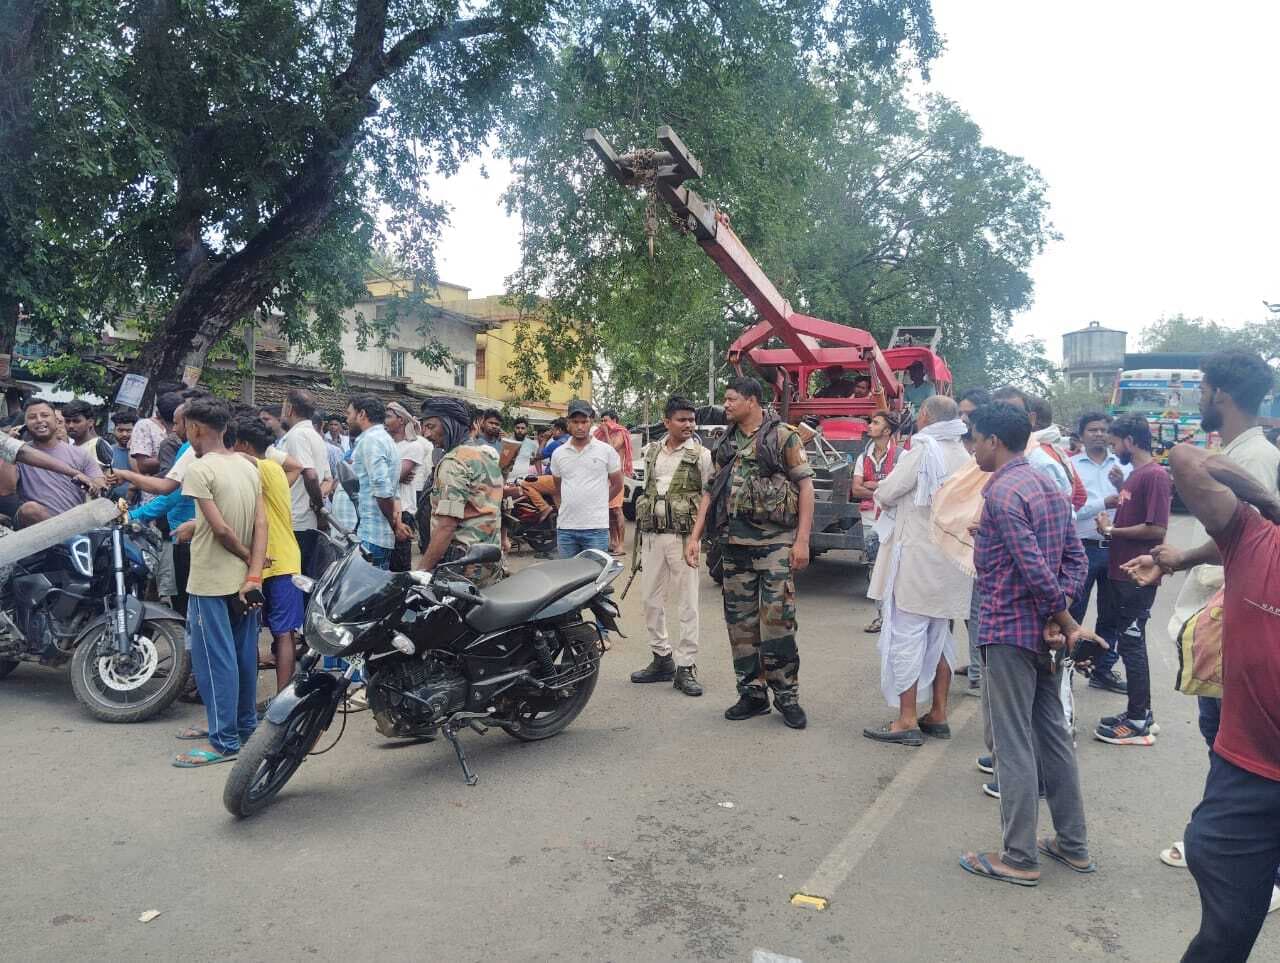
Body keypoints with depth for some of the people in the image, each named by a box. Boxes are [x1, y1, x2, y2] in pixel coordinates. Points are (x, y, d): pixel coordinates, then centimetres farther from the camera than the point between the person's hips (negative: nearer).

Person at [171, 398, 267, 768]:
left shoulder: (199, 468, -13)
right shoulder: (248, 467, 7)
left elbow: (220, 528, -19)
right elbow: (260, 525, -1)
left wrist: (248, 557, -3)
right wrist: (253, 575, -6)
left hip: (211, 582, -7)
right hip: (243, 580, 7)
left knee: (214, 658, -1)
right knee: (244, 655, 14)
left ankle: (224, 741, 4)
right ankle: (244, 726, 25)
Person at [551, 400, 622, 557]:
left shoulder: (607, 451, 0)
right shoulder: (558, 453, 8)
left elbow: (617, 485, 8)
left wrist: (597, 503, 9)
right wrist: (564, 506, 14)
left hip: (596, 528, -3)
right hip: (565, 527, 3)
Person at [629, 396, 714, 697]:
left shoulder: (701, 455, -3)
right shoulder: (651, 451, 11)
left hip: (682, 536, -5)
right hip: (651, 536, 5)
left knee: (686, 605, -2)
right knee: (651, 599, 11)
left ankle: (685, 667, 5)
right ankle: (662, 659, 24)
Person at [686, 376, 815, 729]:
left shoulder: (783, 436, -2)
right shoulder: (725, 445, 14)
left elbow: (805, 486, -6)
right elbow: (710, 492, 16)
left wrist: (802, 540, -13)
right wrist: (695, 537, 8)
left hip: (775, 542, -6)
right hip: (734, 543, 6)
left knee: (777, 620, -6)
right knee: (741, 621, 8)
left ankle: (786, 695, 8)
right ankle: (752, 693, 19)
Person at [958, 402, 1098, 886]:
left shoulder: (1001, 492, -17)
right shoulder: (1049, 487, 11)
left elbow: (1034, 569, -23)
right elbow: (1076, 559, 9)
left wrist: (1069, 623, -12)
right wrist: (1059, 621, -1)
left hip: (1009, 632, -9)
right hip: (1044, 632, 9)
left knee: (1013, 745, 0)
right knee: (1052, 734, 17)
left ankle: (1019, 858, 11)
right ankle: (1073, 845, 28)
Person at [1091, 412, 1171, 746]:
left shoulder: (1155, 475, -16)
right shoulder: (1134, 474, 14)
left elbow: (1156, 530, -22)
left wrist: (1111, 530, -13)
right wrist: (1110, 523, 3)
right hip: (1120, 573, 9)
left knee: (1131, 644, -2)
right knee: (1127, 642, 15)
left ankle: (1138, 723, 7)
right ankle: (1139, 713, 25)